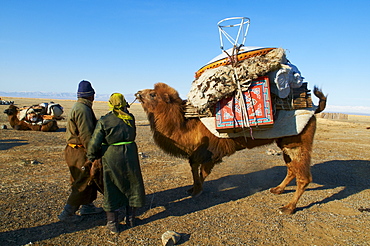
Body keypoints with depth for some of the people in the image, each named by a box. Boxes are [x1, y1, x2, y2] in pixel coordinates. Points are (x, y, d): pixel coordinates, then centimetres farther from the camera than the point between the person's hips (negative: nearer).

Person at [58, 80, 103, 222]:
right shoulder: (83, 109, -20)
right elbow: (86, 135, -23)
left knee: (90, 179, 20)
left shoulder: (78, 107, 13)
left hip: (74, 150, 10)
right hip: (79, 152, -10)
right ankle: (67, 214, 10)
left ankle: (87, 207, 33)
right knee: (82, 184, 0)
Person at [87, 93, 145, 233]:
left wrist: (91, 157, 7)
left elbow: (94, 143, -10)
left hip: (111, 157, -2)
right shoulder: (130, 118, 0)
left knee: (111, 190, 10)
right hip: (130, 155, 3)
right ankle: (130, 219, 30)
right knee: (132, 186, 18)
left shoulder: (104, 121, -9)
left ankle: (113, 224, 19)